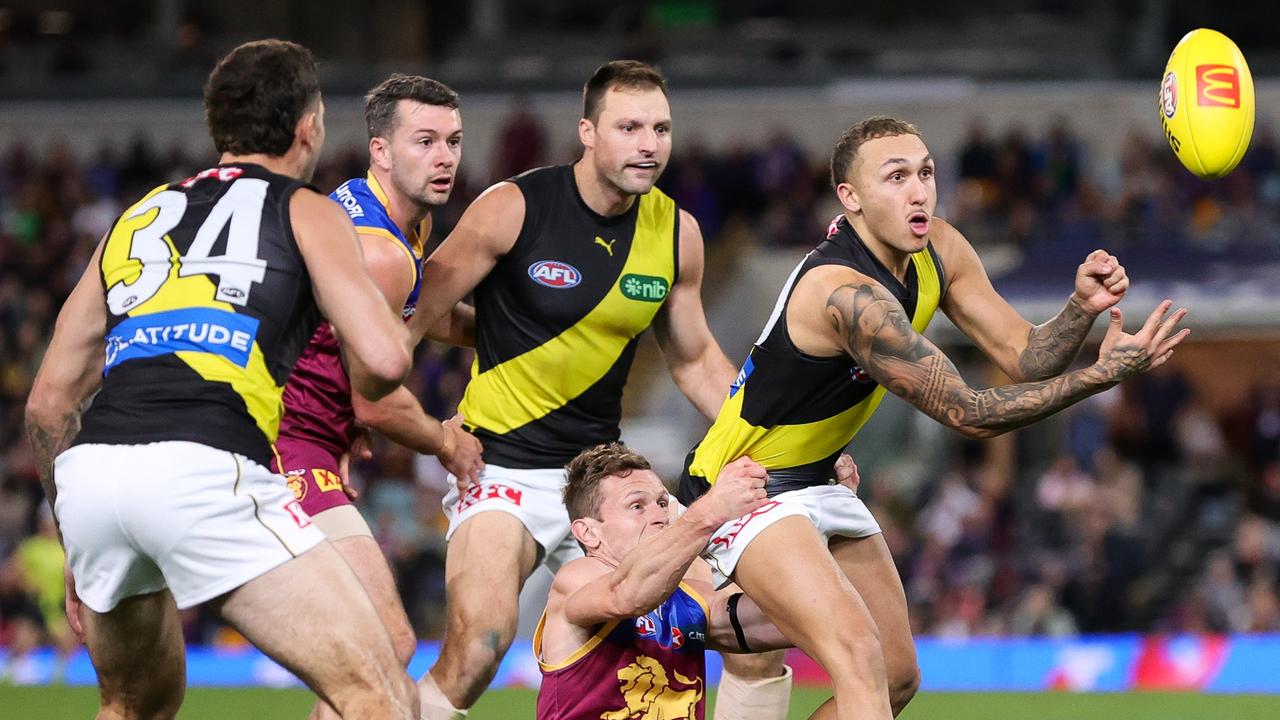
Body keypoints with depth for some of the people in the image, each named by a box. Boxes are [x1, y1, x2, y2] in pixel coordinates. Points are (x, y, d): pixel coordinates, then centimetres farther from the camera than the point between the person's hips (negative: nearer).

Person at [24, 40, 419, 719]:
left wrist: (81, 547, 36)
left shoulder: (138, 218, 30)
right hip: (204, 472, -6)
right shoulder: (306, 211, 15)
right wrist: (354, 399, 25)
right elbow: (382, 359, 1)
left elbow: (47, 401, 28)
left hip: (87, 471, 6)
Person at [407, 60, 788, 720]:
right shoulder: (513, 208, -12)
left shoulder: (676, 232, 2)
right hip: (501, 462, -5)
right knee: (477, 644, -29)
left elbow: (695, 361, 17)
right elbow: (408, 320, -5)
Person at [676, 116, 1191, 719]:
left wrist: (1082, 308, -24)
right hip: (743, 488, -10)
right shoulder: (847, 293, -30)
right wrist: (1104, 373, -34)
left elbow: (1024, 358, -3)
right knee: (859, 654, -29)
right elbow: (967, 414, -28)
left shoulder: (937, 252, -3)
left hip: (815, 483, 10)